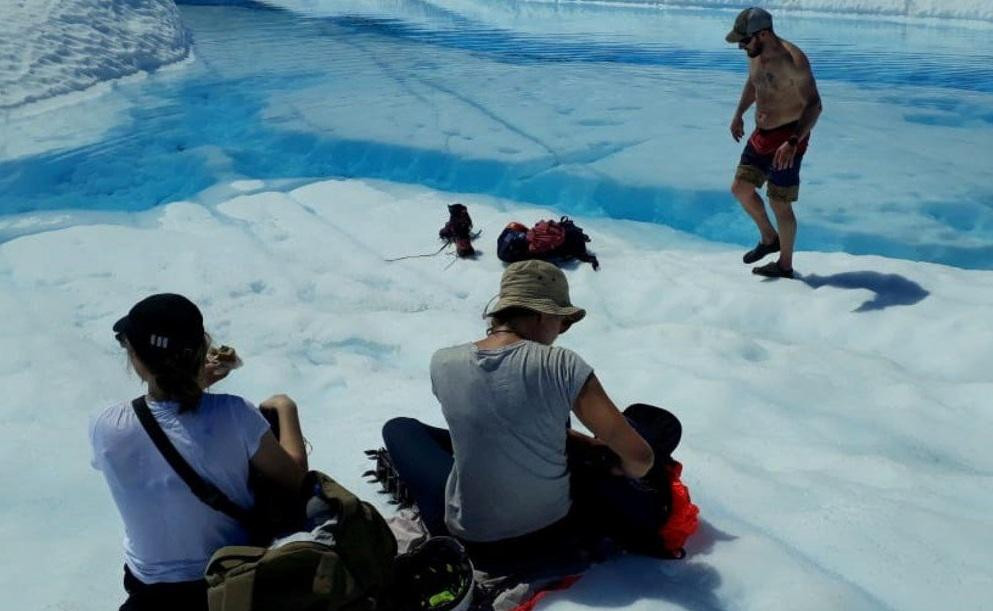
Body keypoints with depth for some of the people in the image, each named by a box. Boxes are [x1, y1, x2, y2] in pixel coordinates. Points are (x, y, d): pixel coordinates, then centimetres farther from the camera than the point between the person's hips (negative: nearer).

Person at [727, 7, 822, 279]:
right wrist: (739, 114, 22)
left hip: (788, 138, -8)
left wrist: (792, 143, -35)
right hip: (761, 135, 8)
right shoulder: (755, 54, 1)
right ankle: (769, 239, 30)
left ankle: (785, 265, 18)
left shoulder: (792, 60, -23)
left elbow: (813, 106, -25)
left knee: (779, 204, 0)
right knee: (740, 189, 9)